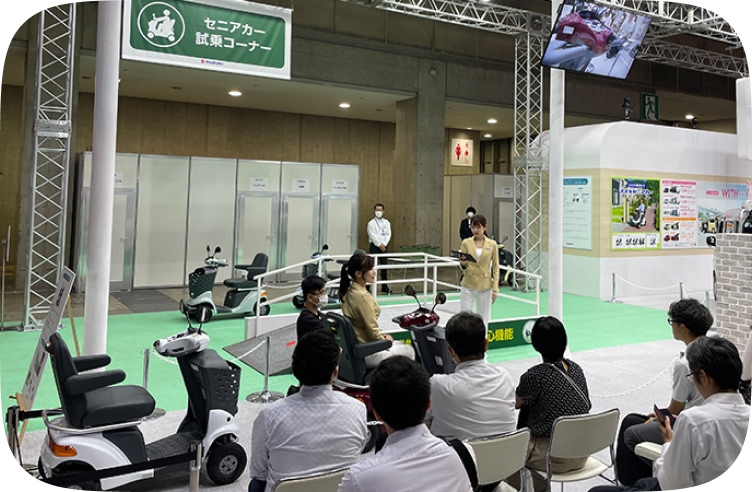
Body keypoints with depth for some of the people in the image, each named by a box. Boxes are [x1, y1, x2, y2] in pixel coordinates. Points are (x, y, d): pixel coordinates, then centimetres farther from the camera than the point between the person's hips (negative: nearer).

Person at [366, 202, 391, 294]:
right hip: (374, 246, -3)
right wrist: (379, 245, -14)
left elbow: (389, 234, 3)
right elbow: (373, 236, -9)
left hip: (384, 246, 3)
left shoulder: (387, 223, 10)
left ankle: (384, 286, 12)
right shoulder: (371, 223, -1)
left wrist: (384, 244, -10)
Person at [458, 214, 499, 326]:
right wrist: (463, 264, -19)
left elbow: (495, 267, 3)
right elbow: (462, 267, 5)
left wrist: (495, 289, -2)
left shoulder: (492, 244, 0)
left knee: (483, 319, 7)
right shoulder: (466, 243, 1)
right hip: (468, 285, 0)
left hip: (484, 286, 0)